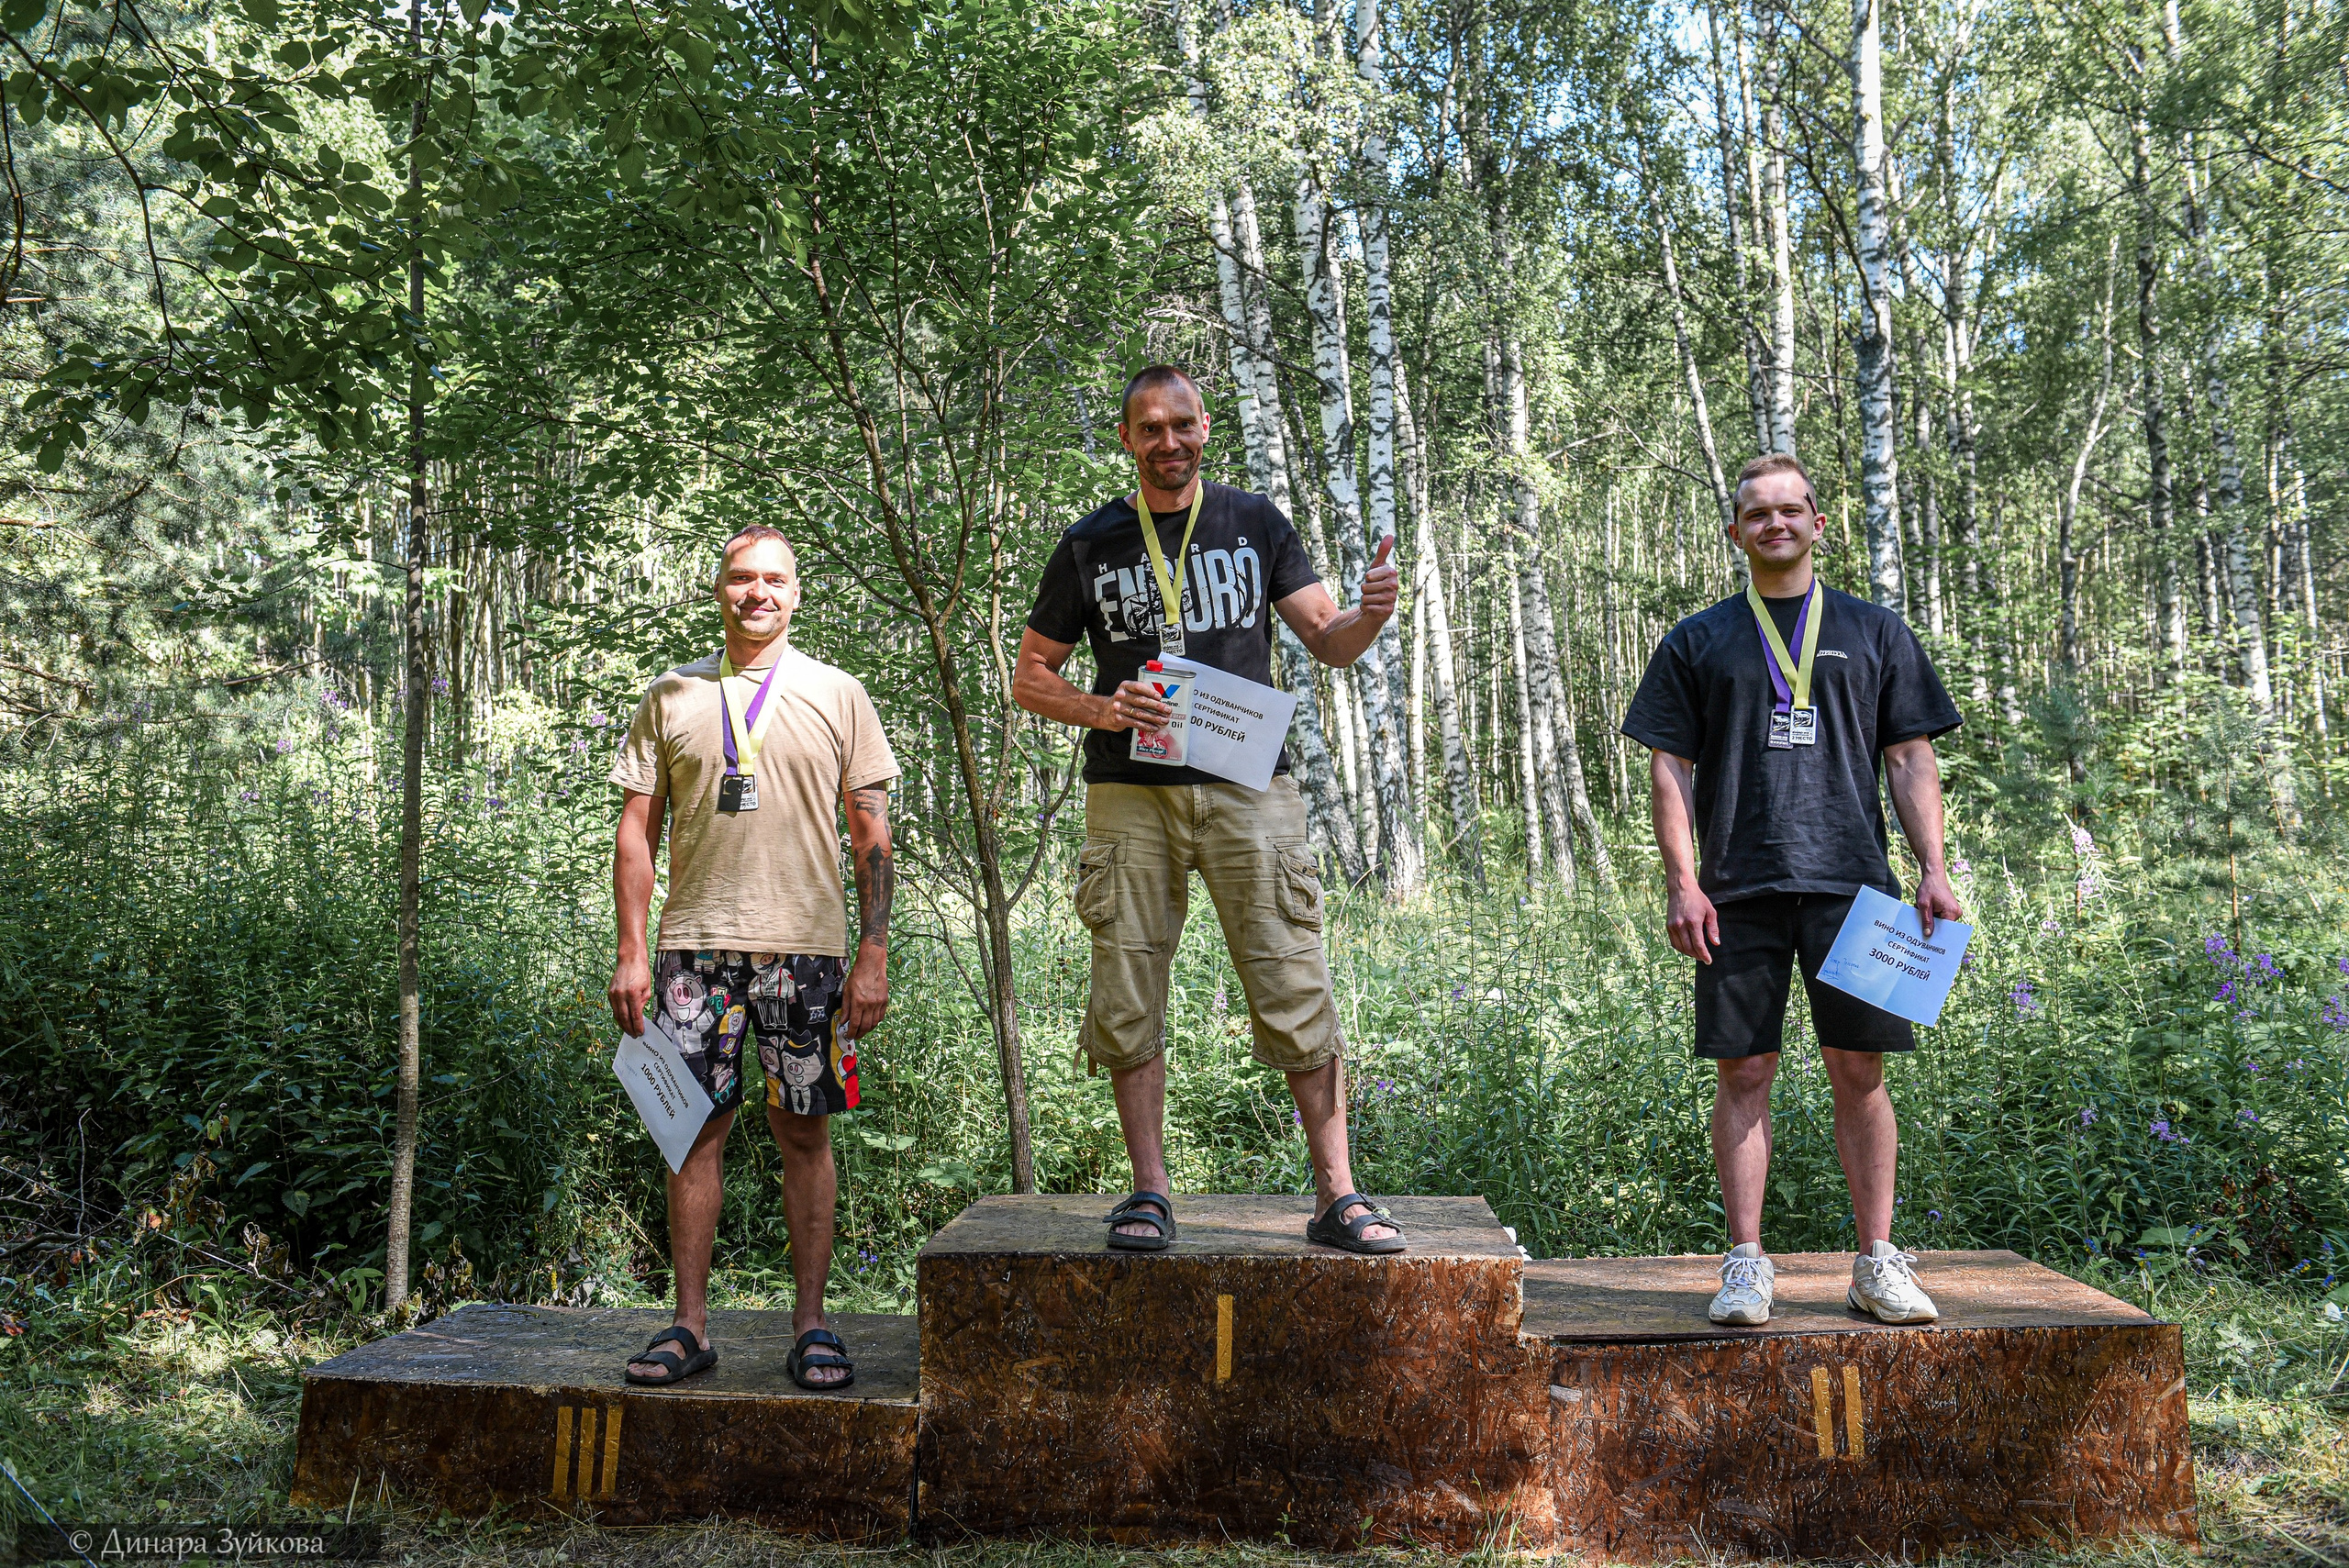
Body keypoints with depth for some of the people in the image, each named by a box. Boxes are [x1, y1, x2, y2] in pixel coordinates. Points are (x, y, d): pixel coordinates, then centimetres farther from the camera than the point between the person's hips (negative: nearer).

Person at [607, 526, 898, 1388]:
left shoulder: (836, 695, 7)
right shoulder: (670, 696, 10)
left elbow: (871, 833, 5)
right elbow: (636, 829, 9)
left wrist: (874, 955, -3)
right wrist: (631, 951, 1)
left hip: (805, 943, -1)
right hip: (695, 941, 1)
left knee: (805, 1131, 3)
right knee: (694, 1128, 3)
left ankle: (811, 1324, 12)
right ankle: (690, 1324, 13)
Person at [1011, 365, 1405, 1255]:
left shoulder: (1254, 523, 11)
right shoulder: (1089, 546, 9)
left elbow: (1330, 644, 9)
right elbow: (1029, 678, 12)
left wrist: (1371, 615, -14)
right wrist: (1102, 710, -8)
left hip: (1247, 786, 0)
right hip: (1130, 793, 1)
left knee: (1296, 987, -6)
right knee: (1127, 997, 1)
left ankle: (1336, 1196, 0)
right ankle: (1149, 1193, 12)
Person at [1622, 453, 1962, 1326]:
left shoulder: (1874, 632, 15)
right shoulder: (1698, 642, 13)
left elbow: (1911, 760, 12)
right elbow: (1669, 766, 7)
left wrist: (1934, 871, 1)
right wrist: (1680, 880, -4)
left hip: (1851, 884, 1)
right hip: (1739, 891, 0)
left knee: (1859, 1072, 1)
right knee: (1743, 1073, 0)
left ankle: (1879, 1264, 11)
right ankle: (1746, 1266, 7)